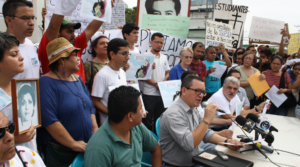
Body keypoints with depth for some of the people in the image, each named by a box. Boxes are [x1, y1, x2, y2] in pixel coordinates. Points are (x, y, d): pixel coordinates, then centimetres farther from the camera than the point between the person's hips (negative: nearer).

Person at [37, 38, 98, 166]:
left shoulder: (78, 80, 10)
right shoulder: (47, 83, -14)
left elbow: (90, 107, 13)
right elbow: (48, 119, -23)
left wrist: (96, 132, 1)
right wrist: (73, 144, -21)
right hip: (59, 150, -7)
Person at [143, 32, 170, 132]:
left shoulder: (164, 57, 14)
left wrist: (163, 82, -3)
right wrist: (156, 83, -17)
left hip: (162, 93, 6)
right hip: (149, 94, -6)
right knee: (147, 121, 3)